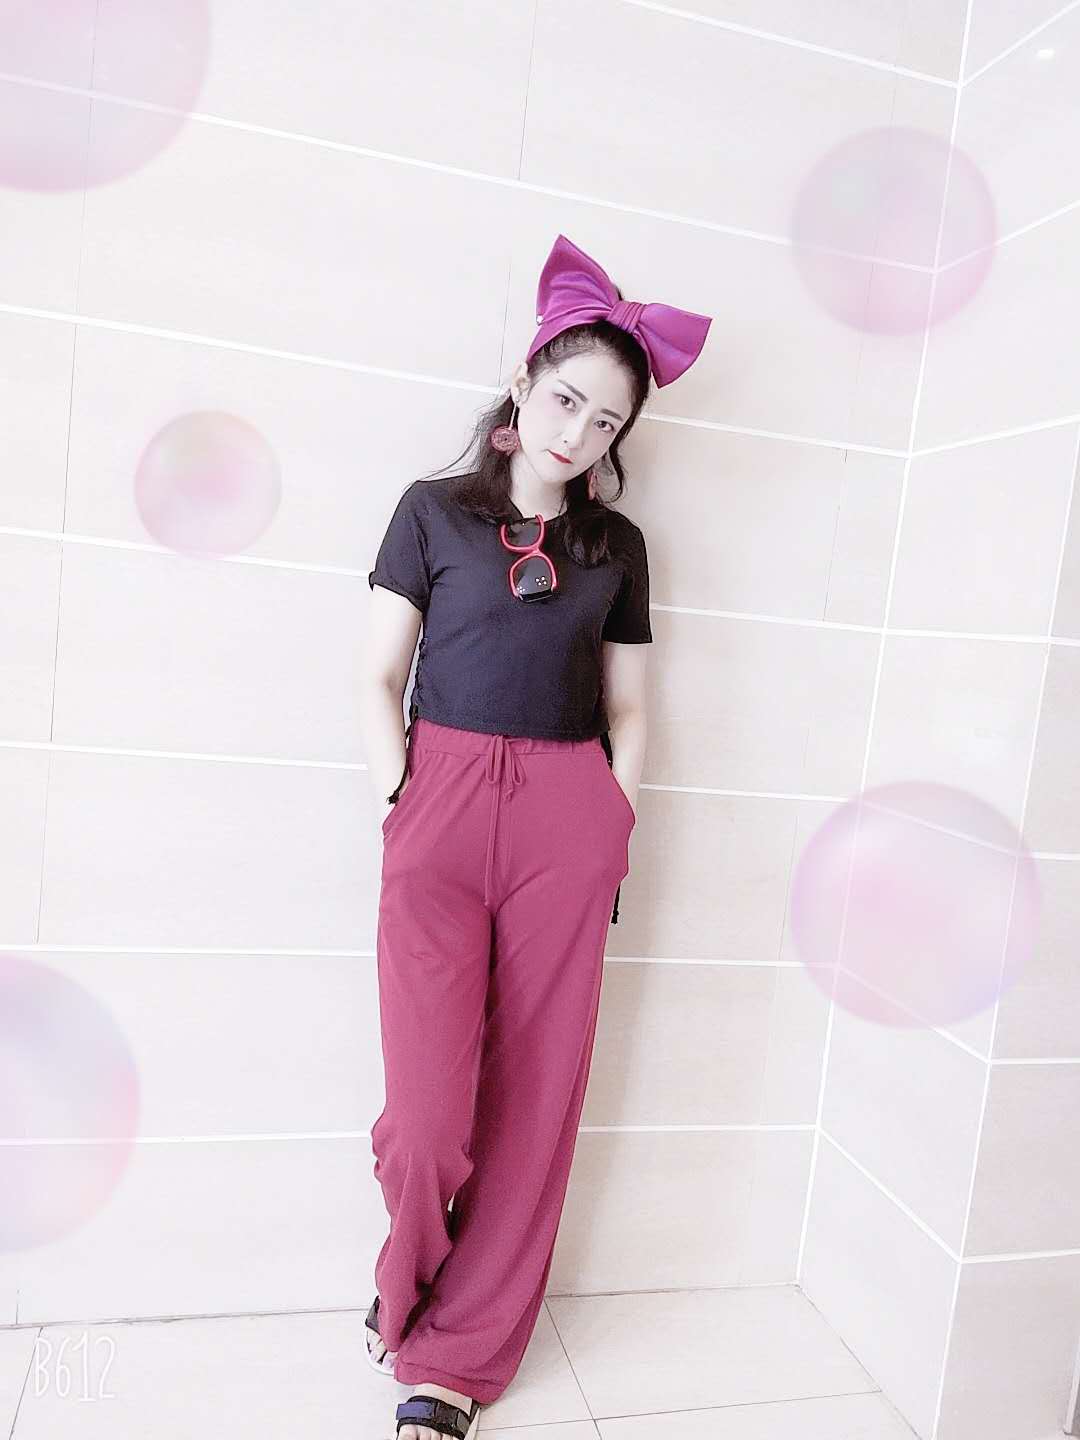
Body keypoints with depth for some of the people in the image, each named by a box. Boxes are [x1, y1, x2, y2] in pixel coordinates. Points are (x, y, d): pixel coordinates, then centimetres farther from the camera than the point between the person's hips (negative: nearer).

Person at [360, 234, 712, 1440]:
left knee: (537, 1091, 3)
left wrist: (613, 832, 5)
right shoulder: (434, 510, 8)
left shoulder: (617, 545, 14)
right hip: (442, 799, -2)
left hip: (568, 819, 2)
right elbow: (379, 678, 5)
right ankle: (407, 1284, 29)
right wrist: (404, 809, -5)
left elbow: (626, 710, 15)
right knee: (429, 1103, -5)